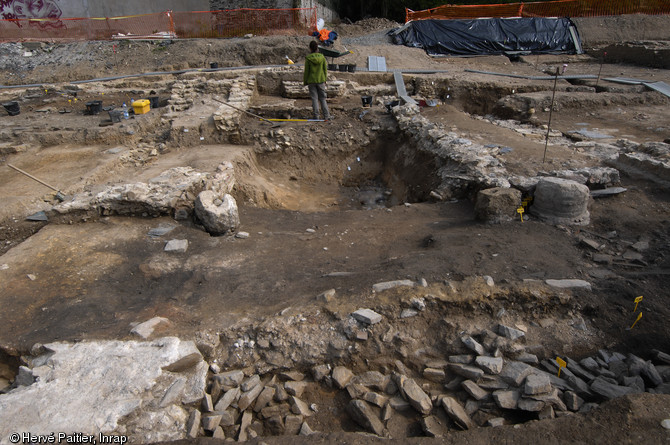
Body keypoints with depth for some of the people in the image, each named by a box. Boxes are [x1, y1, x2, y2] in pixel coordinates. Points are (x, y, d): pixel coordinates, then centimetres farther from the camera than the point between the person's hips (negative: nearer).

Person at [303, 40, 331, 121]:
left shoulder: (308, 58, -8)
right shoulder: (322, 57, -3)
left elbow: (306, 71, -5)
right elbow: (325, 70, 2)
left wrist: (305, 82, 6)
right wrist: (325, 80, 14)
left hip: (311, 81, -2)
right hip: (321, 81, 2)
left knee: (314, 98, 4)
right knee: (322, 98, 8)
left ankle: (316, 116, 3)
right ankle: (326, 115, 4)